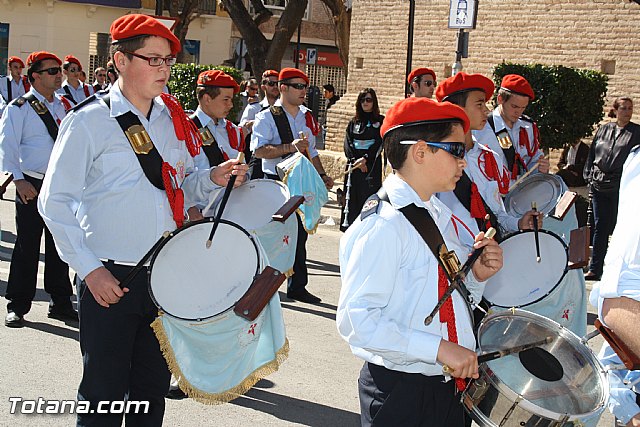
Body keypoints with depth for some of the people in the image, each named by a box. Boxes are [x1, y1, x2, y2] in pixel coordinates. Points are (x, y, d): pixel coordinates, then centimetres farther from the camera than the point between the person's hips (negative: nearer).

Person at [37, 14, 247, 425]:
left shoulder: (173, 118, 9)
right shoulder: (89, 121, -8)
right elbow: (55, 201, -9)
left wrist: (214, 178, -3)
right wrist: (90, 268, -15)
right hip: (109, 279, -5)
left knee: (154, 387, 15)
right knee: (104, 394, 2)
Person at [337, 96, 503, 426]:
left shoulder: (441, 217, 8)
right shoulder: (382, 226, -20)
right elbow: (357, 320, -26)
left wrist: (476, 276, -3)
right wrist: (440, 347, -25)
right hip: (399, 396, -8)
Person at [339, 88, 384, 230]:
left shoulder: (381, 121, 7)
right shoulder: (353, 122, 15)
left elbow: (379, 143, -4)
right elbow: (348, 144, 5)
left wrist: (365, 159, -16)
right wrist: (355, 160, -11)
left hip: (372, 164, -3)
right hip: (354, 164, 3)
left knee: (369, 196, -8)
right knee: (352, 196, 0)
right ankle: (350, 224, 4)